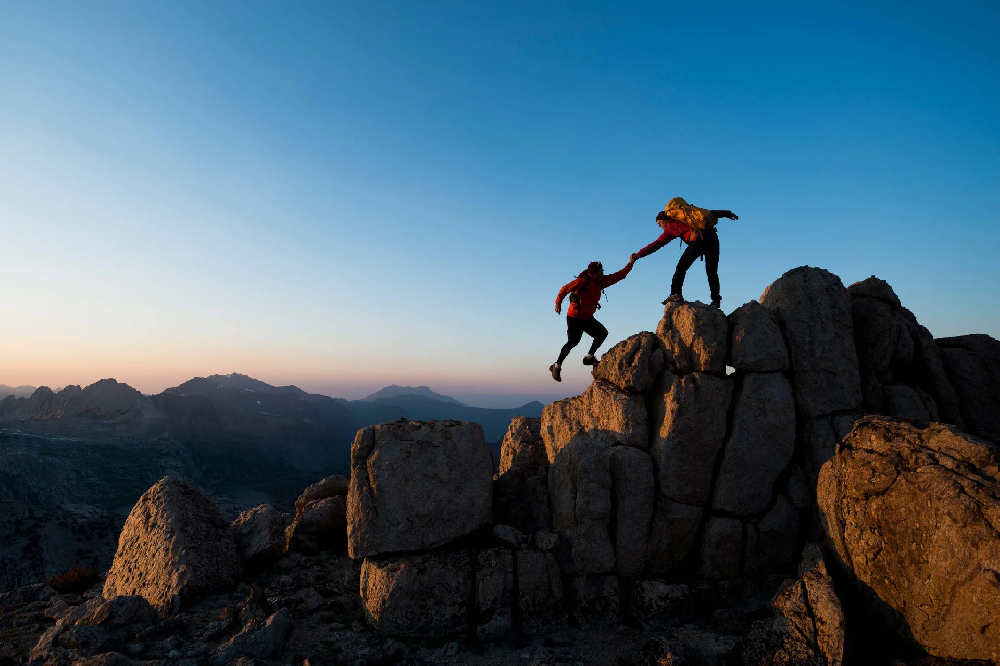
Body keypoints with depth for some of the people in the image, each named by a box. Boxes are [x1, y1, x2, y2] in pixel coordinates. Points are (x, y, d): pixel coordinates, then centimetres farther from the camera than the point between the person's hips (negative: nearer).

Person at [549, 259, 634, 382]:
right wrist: (558, 303, -24)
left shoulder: (601, 281, 6)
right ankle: (556, 366, -3)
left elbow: (619, 275, 11)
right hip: (574, 317, -8)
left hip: (587, 318, 8)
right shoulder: (583, 280, -17)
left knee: (602, 333, 5)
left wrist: (631, 263, 7)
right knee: (573, 341, -13)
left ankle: (589, 357, 11)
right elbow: (565, 289, -17)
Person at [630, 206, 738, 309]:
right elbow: (710, 213, 30)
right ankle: (716, 300, 12)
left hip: (698, 240, -6)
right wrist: (727, 213, 38)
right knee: (712, 272, 12)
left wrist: (639, 254, 5)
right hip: (712, 237, 6)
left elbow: (657, 243, 5)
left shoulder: (671, 226, 11)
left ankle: (676, 294, -3)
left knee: (681, 267, 5)